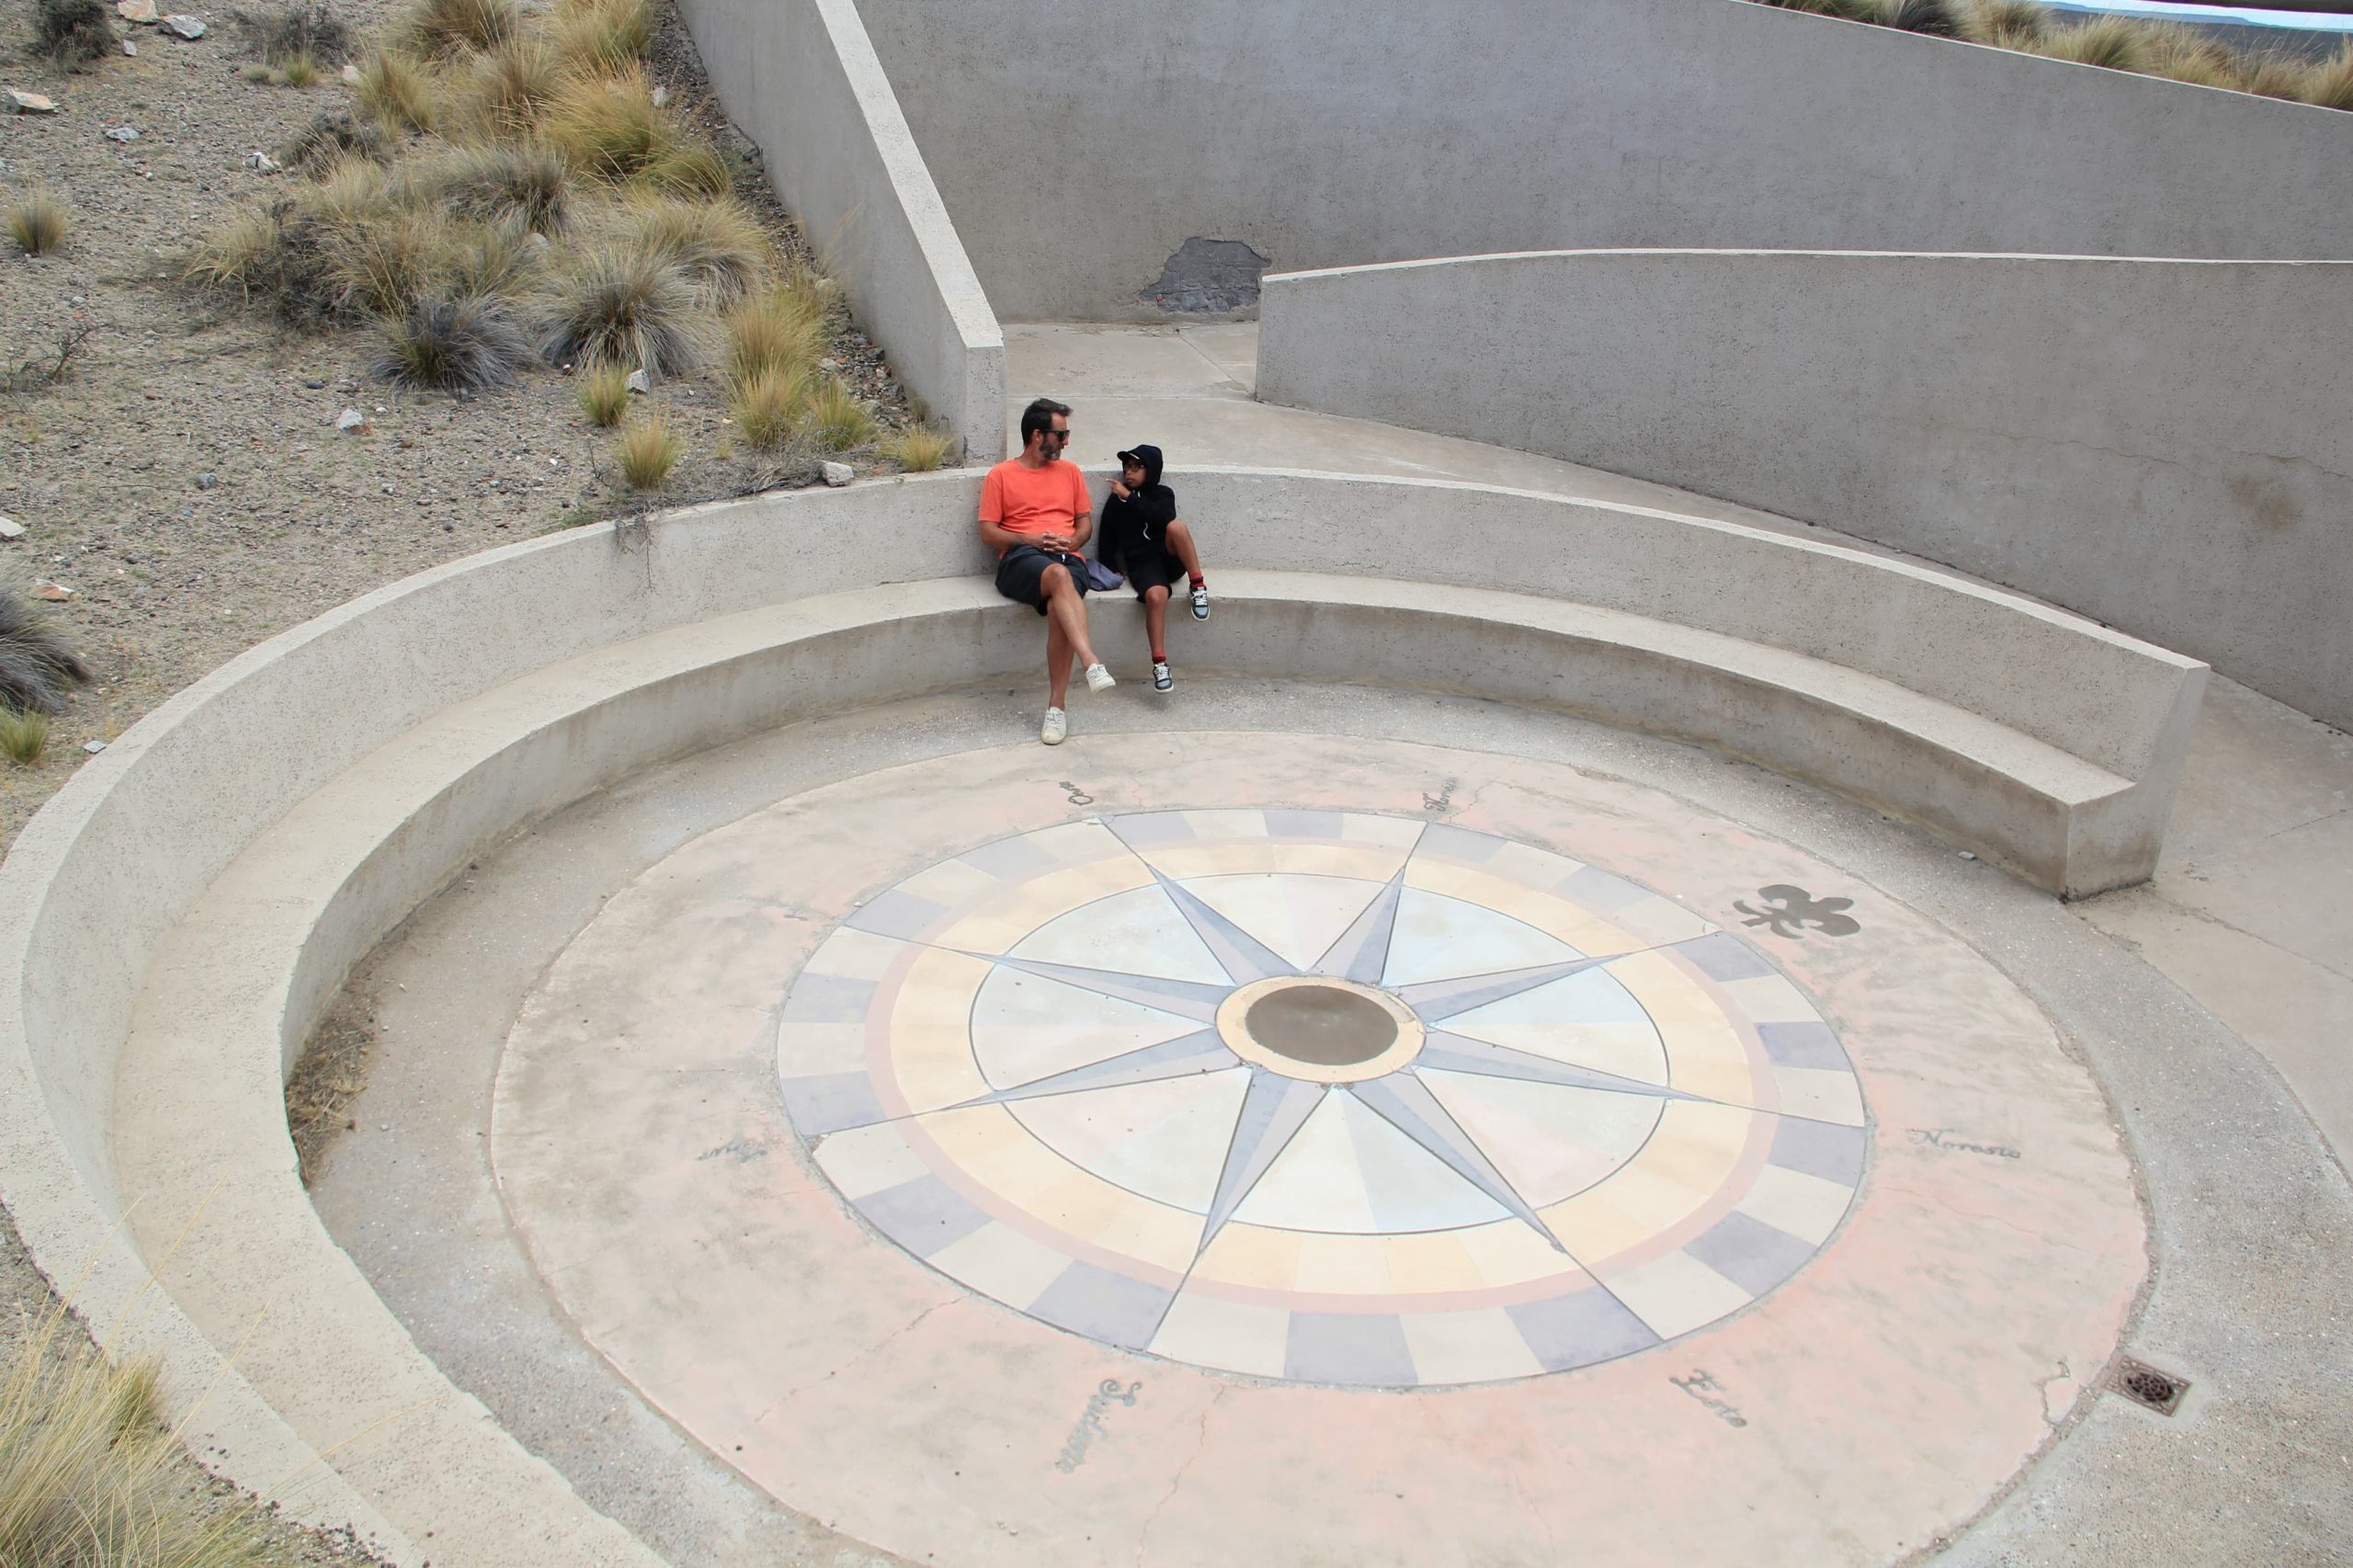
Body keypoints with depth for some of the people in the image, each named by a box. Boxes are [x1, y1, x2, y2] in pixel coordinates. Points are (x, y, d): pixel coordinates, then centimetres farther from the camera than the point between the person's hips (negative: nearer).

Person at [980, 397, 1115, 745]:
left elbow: (1086, 521, 23)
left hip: (1067, 557, 2)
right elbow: (987, 532, 6)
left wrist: (1073, 540, -1)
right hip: (1021, 559, -2)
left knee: (1059, 608, -33)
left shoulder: (1070, 472, 23)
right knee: (1059, 576, -39)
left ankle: (1057, 707, -32)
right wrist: (1030, 539, -9)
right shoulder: (1001, 475, 12)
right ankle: (1092, 664, -52)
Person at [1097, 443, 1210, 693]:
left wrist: (1129, 497, -12)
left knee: (1176, 526, -32)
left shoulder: (1162, 494, 11)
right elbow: (1107, 537, 16)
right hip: (1141, 563, 0)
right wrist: (1111, 568, 6)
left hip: (1169, 558, 0)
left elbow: (1161, 516, -12)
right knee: (1155, 595, -33)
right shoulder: (1116, 500, 15)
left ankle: (1199, 587, -25)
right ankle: (1160, 665, -35)